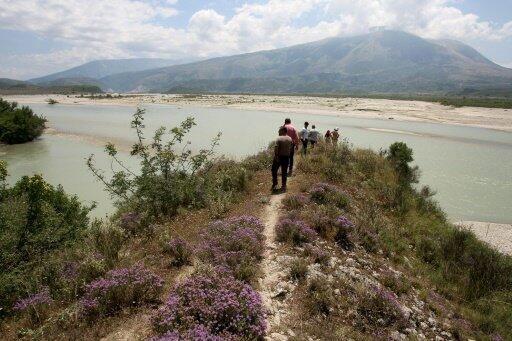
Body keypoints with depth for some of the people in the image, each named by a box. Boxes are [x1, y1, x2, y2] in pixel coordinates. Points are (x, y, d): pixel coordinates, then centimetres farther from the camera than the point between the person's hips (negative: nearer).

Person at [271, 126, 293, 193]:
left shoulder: (279, 138, -13)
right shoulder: (290, 139, 4)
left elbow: (276, 148, -22)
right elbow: (291, 148, 7)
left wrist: (276, 156, -19)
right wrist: (288, 155, 15)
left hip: (279, 157, -4)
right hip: (286, 157, 4)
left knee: (274, 170, 12)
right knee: (284, 172, 10)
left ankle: (275, 185, 9)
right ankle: (283, 187, 13)